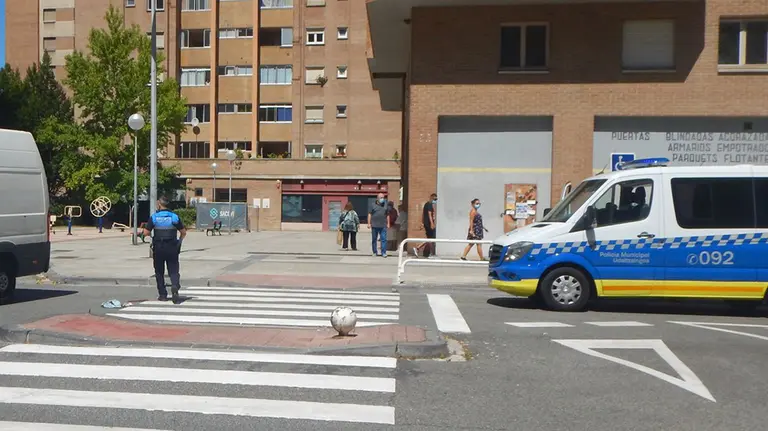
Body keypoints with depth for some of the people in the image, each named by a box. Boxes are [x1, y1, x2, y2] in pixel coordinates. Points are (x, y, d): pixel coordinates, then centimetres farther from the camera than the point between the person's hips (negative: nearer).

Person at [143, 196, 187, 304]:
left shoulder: (154, 217, -4)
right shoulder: (174, 217, 0)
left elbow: (146, 233, -5)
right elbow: (183, 232, 2)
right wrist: (179, 241, 20)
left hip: (158, 248, 0)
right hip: (172, 248, 0)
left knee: (159, 272, 12)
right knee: (173, 270, 3)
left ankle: (162, 294, 14)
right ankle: (175, 287, -23)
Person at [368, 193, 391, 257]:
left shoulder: (386, 206, 11)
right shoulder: (373, 206, 4)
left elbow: (387, 215, 15)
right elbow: (369, 214, 2)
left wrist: (388, 223, 9)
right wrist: (369, 223, -5)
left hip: (383, 226, 1)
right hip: (374, 225, -1)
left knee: (384, 239, -6)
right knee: (374, 239, 7)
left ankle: (383, 253, -4)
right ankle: (375, 252, 17)